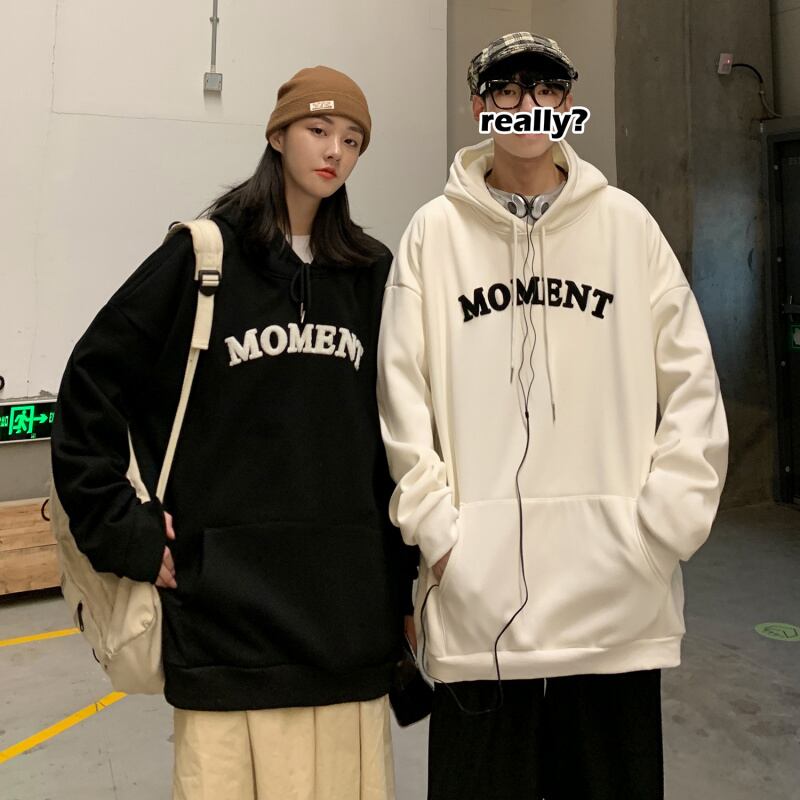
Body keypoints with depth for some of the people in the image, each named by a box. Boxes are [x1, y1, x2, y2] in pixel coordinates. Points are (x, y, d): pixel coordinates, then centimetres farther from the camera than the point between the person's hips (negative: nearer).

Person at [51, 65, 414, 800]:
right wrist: (123, 531, -6)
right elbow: (90, 388, -1)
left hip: (348, 602, 3)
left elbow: (396, 431, 9)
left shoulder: (372, 272, 8)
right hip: (229, 600, -3)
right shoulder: (202, 257, -2)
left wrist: (400, 579, 9)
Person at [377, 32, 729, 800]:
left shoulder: (626, 223, 6)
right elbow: (402, 396, 1)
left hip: (615, 593, 1)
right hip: (475, 588, 0)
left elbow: (691, 388, 5)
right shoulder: (434, 231, 4)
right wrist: (437, 529, -6)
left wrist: (660, 528, -3)